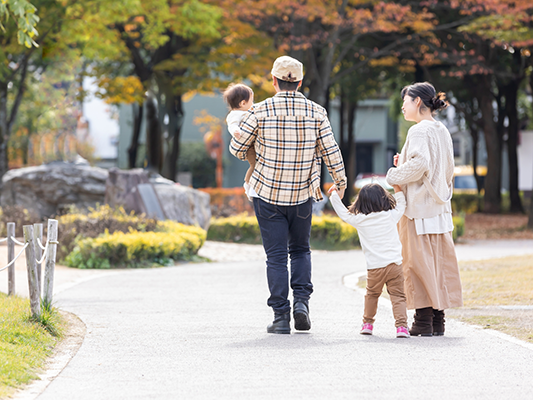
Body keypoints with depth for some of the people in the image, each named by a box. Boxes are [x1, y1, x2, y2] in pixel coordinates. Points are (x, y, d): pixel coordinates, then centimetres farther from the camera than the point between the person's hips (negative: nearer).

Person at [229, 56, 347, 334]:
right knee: (300, 249, 20)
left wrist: (251, 156, 23)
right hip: (302, 195, 2)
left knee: (276, 256, 4)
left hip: (267, 194, -2)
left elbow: (237, 148, -1)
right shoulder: (316, 112, -4)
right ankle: (301, 300, 1)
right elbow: (331, 151, 1)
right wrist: (340, 182, 18)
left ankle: (281, 315, 0)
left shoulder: (261, 111, -9)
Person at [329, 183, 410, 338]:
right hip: (394, 264, 0)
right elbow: (401, 206, 25)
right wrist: (398, 190, 37)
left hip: (374, 268, 0)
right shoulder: (391, 216, 5)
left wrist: (334, 194, 28)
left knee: (371, 294, 22)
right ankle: (401, 326, -13)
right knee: (398, 296, 0)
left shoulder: (359, 220, 2)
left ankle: (367, 323, 29)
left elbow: (343, 213, 16)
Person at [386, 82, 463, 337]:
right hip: (440, 207, 8)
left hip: (419, 208, -8)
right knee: (439, 262, 9)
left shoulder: (419, 131, -12)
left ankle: (423, 322, -3)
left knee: (419, 262, -3)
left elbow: (420, 163, -26)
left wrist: (394, 176, -13)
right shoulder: (443, 131, 14)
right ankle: (438, 320, 12)